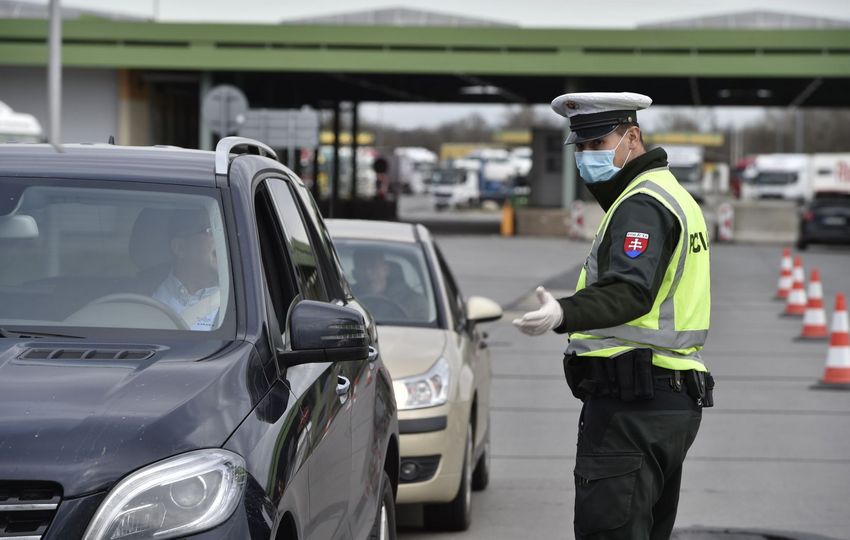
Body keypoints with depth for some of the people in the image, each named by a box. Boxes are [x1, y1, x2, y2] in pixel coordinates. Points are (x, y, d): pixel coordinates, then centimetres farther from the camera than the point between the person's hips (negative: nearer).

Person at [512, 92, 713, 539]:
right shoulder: (671, 195, 21)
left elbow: (629, 292, -29)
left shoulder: (641, 204, -13)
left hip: (632, 405, -11)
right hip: (674, 400, 11)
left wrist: (564, 315, -44)